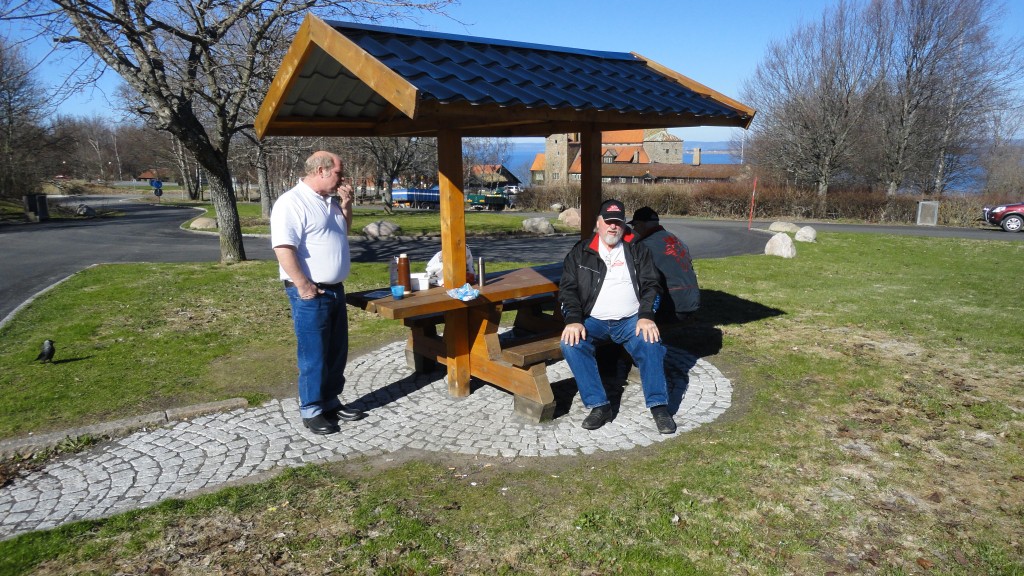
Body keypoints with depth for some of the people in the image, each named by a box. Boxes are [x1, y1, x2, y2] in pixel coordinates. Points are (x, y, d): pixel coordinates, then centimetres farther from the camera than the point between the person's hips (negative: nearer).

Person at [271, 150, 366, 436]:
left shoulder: (330, 201, 12)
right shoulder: (292, 202, -16)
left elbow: (344, 231, 26)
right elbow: (283, 248, -23)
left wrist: (346, 206, 8)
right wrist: (304, 286, -22)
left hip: (336, 290, 9)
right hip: (310, 294, -9)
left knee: (337, 351, 16)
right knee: (313, 355, 1)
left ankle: (331, 402, 30)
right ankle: (311, 411, 15)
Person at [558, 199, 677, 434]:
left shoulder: (637, 250, 11)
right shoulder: (580, 253, 9)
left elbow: (650, 284, 5)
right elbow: (568, 289, 2)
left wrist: (646, 316, -13)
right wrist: (573, 320, -15)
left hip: (631, 320, 0)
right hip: (593, 321, 0)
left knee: (651, 343, -30)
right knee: (571, 344, -28)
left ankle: (659, 406, -18)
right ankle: (599, 406, -22)